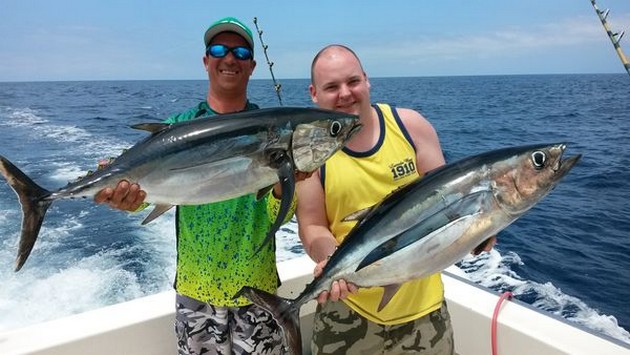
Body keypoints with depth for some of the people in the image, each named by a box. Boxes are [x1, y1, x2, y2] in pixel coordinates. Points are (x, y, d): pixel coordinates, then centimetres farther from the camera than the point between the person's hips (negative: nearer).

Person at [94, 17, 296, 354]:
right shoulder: (180, 126, 0)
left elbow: (276, 219, -8)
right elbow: (145, 185, -12)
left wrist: (283, 187, -29)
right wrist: (125, 193, -34)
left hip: (258, 288, 0)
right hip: (196, 289, 1)